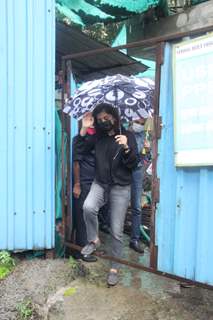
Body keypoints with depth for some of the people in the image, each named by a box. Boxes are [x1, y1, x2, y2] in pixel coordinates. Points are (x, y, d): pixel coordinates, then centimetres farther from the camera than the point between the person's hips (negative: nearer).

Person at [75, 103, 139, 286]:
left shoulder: (127, 136, -2)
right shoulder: (98, 137, 9)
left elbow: (134, 164, -7)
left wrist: (125, 148, -25)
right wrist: (84, 130, -3)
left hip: (121, 188, -2)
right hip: (100, 184, 3)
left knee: (117, 232, 1)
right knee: (88, 207, -31)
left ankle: (114, 268, 19)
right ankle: (94, 240, -4)